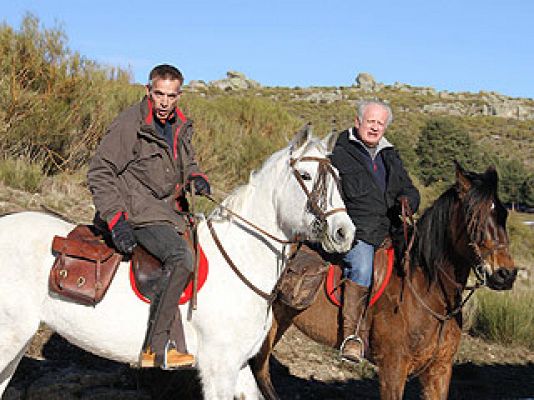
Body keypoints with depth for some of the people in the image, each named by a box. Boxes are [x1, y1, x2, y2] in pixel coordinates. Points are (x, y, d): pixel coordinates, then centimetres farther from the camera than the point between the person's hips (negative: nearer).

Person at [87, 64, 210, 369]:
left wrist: (196, 177, 4)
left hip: (168, 209, 9)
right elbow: (100, 173, -12)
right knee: (181, 258, -28)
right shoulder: (129, 125, -12)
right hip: (137, 211, -9)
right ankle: (156, 348, -24)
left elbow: (188, 161, 29)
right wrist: (115, 220, -21)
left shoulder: (181, 126, 11)